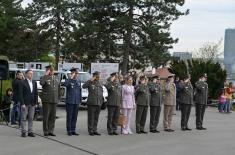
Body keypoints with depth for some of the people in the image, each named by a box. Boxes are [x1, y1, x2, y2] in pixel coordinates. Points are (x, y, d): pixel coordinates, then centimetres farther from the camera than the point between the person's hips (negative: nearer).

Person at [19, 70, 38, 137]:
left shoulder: (34, 83, 11)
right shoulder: (23, 83, -4)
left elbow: (36, 93, 12)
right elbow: (21, 94, -7)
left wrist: (36, 103, 5)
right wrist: (22, 104, -13)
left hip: (32, 104, 5)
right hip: (25, 103, -4)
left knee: (31, 118, 6)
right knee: (23, 118, 0)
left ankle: (30, 132, 10)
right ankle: (23, 132, 5)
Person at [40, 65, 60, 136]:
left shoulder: (56, 79, 14)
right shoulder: (45, 78, -3)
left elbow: (58, 89, 21)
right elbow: (41, 83, -28)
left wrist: (58, 98, 15)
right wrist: (46, 75, -23)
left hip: (54, 100, 5)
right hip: (46, 100, -5)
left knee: (53, 117, 7)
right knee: (46, 116, -1)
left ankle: (51, 131, 15)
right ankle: (46, 131, 6)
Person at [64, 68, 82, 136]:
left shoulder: (79, 81, 13)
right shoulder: (69, 80, -3)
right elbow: (66, 84, -27)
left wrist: (80, 100, 13)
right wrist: (71, 78, -24)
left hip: (76, 102, 5)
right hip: (70, 102, -5)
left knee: (74, 117, 7)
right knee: (69, 117, -1)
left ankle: (73, 130, 14)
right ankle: (69, 131, 6)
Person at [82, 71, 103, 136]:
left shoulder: (100, 84, 16)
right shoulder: (90, 82, -2)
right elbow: (83, 86, -20)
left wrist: (102, 101, 15)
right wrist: (91, 80, -22)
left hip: (98, 103, 5)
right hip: (91, 102, -5)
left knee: (96, 118, 8)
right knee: (91, 117, -2)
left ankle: (95, 130, 14)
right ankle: (90, 130, 4)